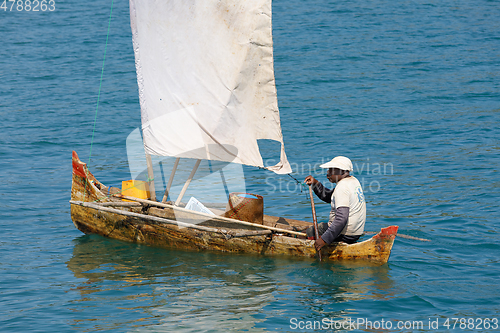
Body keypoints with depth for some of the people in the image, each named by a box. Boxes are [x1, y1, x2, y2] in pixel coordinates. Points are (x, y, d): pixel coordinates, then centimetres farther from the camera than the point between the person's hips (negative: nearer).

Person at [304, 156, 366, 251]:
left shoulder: (342, 188, -21)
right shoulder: (353, 181, 9)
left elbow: (341, 219, -30)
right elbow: (328, 197, 19)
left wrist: (324, 239, -30)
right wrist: (315, 183, 6)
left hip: (343, 235, -10)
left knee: (308, 232, 2)